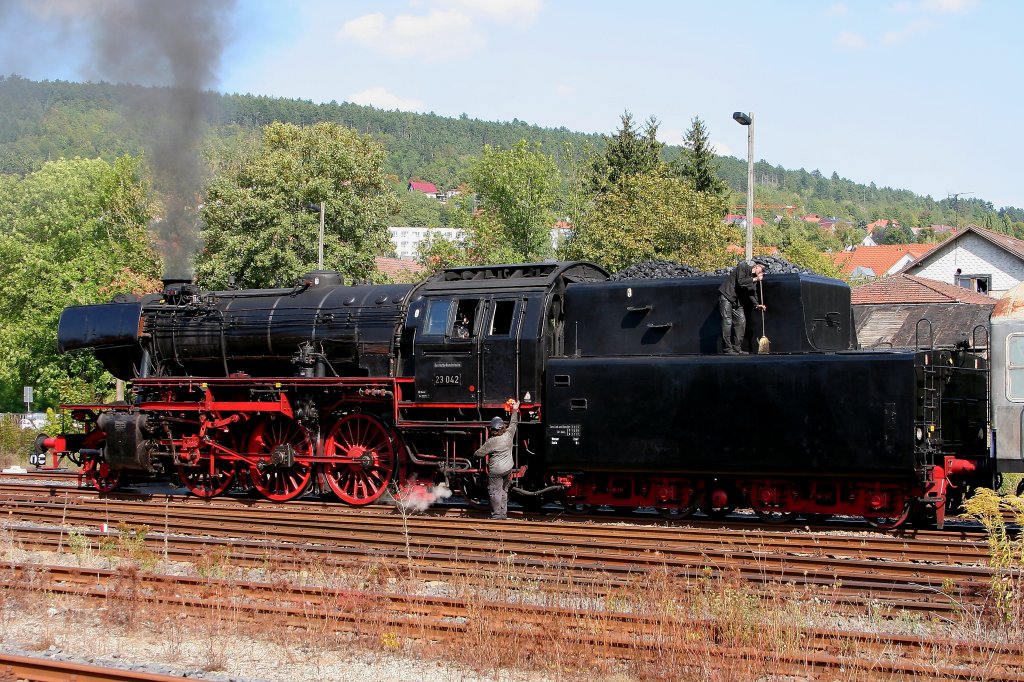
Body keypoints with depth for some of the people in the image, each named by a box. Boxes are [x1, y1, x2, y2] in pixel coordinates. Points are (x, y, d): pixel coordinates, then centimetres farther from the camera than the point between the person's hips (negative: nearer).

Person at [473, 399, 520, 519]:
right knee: (504, 491, 17)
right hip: (508, 468, 6)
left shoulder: (491, 442, -20)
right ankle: (504, 513, 22)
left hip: (496, 471, -6)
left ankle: (496, 515, 2)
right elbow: (513, 423, 12)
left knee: (495, 492, 1)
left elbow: (479, 453, -11)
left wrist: (475, 455, 13)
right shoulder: (508, 435, -7)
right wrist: (515, 410, 26)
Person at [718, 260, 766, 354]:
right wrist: (755, 279, -18)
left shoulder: (753, 277, 11)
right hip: (726, 296, -9)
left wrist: (757, 304, -6)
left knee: (741, 321, 2)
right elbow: (740, 282, -24)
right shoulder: (743, 267, -12)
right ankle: (727, 348, -12)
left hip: (737, 300, 9)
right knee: (727, 322, -12)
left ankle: (737, 348, 7)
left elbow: (752, 292, 8)